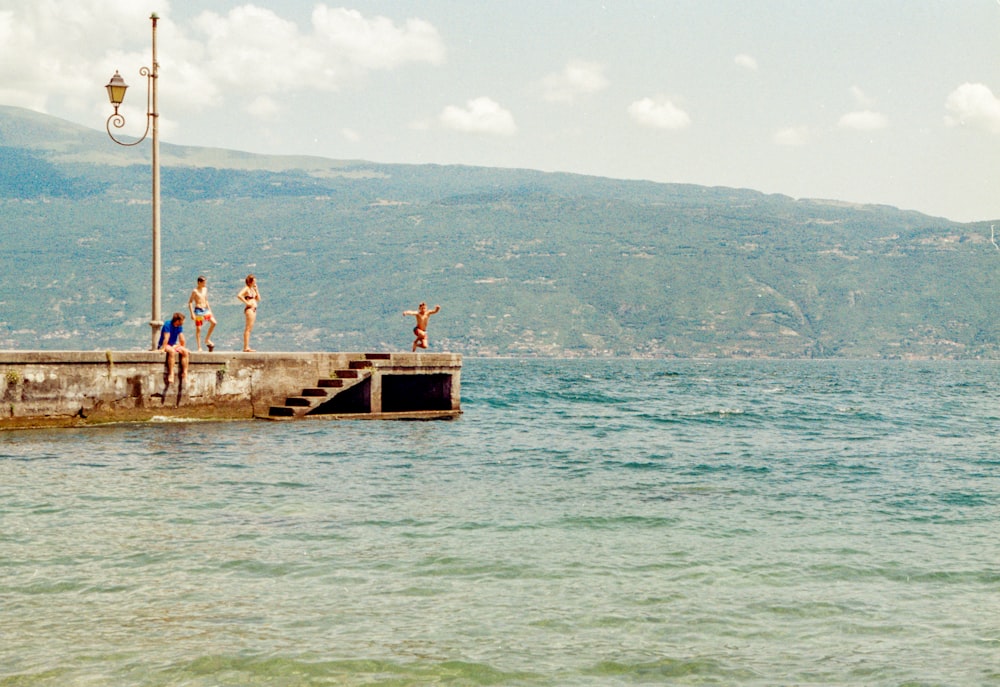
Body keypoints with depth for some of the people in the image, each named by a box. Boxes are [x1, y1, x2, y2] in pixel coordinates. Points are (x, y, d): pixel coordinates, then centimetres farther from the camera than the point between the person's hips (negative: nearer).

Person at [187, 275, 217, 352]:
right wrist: (192, 313, -17)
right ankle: (199, 347, 4)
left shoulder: (205, 289, 11)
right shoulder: (195, 291, -10)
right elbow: (190, 302, -10)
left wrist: (209, 310, 18)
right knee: (198, 329, -1)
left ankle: (207, 340, 6)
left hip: (205, 310, 6)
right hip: (198, 310, -6)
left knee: (214, 322, -9)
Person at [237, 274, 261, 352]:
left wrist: (256, 289, 8)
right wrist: (246, 302, -20)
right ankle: (246, 347, -12)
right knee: (248, 328, -10)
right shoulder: (246, 289, -10)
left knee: (249, 329, 10)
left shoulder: (253, 289, 16)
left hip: (253, 309, 9)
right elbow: (239, 295, -26)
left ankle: (247, 347, 12)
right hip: (249, 309, -9)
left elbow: (258, 299, 17)